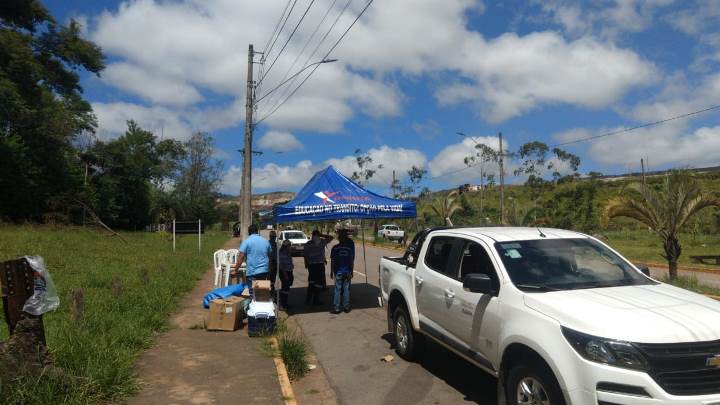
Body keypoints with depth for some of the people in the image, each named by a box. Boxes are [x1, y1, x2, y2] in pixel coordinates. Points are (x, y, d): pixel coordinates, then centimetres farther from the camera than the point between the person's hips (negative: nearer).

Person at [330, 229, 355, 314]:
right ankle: (346, 307, 14)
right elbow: (352, 261, 2)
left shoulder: (335, 248, -4)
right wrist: (351, 272, 9)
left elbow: (332, 261, -3)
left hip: (338, 271, -1)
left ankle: (336, 308, 4)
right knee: (346, 290, 8)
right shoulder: (350, 248, 0)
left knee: (337, 290, 3)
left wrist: (331, 272, 5)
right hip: (347, 271, 1)